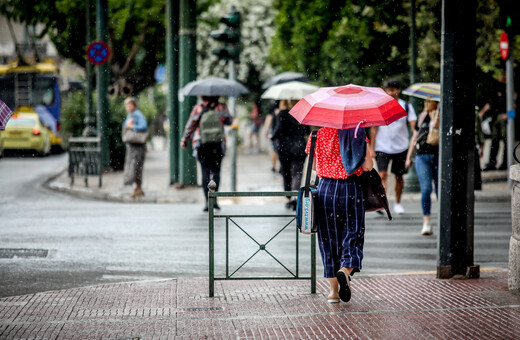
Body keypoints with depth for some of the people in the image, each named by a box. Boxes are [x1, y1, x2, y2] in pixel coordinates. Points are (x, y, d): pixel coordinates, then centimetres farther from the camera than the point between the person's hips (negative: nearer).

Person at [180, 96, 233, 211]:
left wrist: (184, 140, 12)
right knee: (216, 171, 9)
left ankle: (207, 201, -5)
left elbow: (190, 125, 2)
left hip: (201, 145, 0)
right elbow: (229, 121, 11)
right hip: (218, 143, 0)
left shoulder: (198, 108, 0)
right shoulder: (222, 107, 0)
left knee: (205, 173, 3)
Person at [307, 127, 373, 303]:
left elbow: (313, 165, 8)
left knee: (329, 238, 9)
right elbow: (368, 166, -7)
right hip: (351, 188, -2)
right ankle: (345, 270, -23)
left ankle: (333, 290, 10)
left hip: (326, 188, 2)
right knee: (353, 235, 6)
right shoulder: (356, 133, -5)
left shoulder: (318, 134, 0)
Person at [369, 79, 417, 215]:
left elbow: (414, 126, -5)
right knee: (382, 175, -16)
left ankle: (398, 203, 26)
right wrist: (371, 147, 1)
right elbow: (374, 128, 5)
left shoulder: (406, 106, 2)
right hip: (382, 147, -1)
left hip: (401, 147, 1)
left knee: (399, 177, 10)